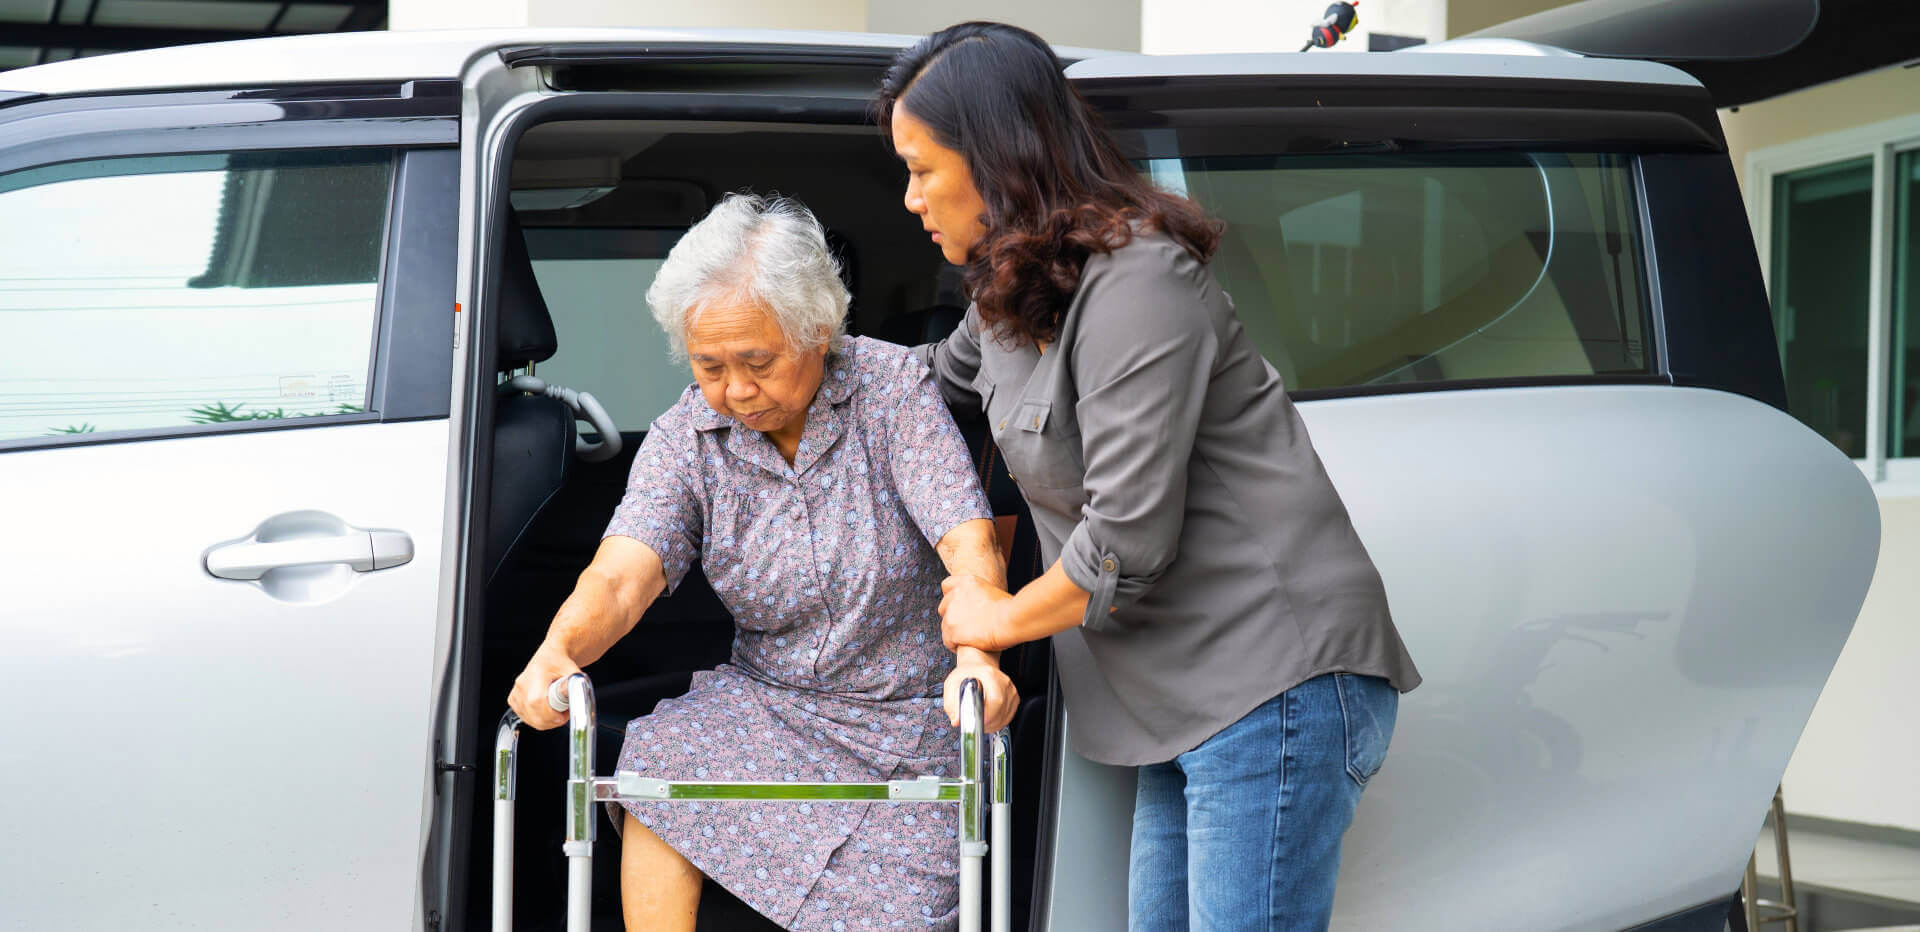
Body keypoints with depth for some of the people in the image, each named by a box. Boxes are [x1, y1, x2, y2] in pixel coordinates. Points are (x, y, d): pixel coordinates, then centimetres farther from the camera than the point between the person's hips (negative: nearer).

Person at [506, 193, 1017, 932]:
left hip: (915, 714, -2)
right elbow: (622, 574, -20)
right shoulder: (684, 440, -5)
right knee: (657, 769, -25)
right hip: (768, 699, 3)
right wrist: (559, 650, -43)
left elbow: (969, 545, -22)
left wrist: (976, 656, -43)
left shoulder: (892, 387, -11)